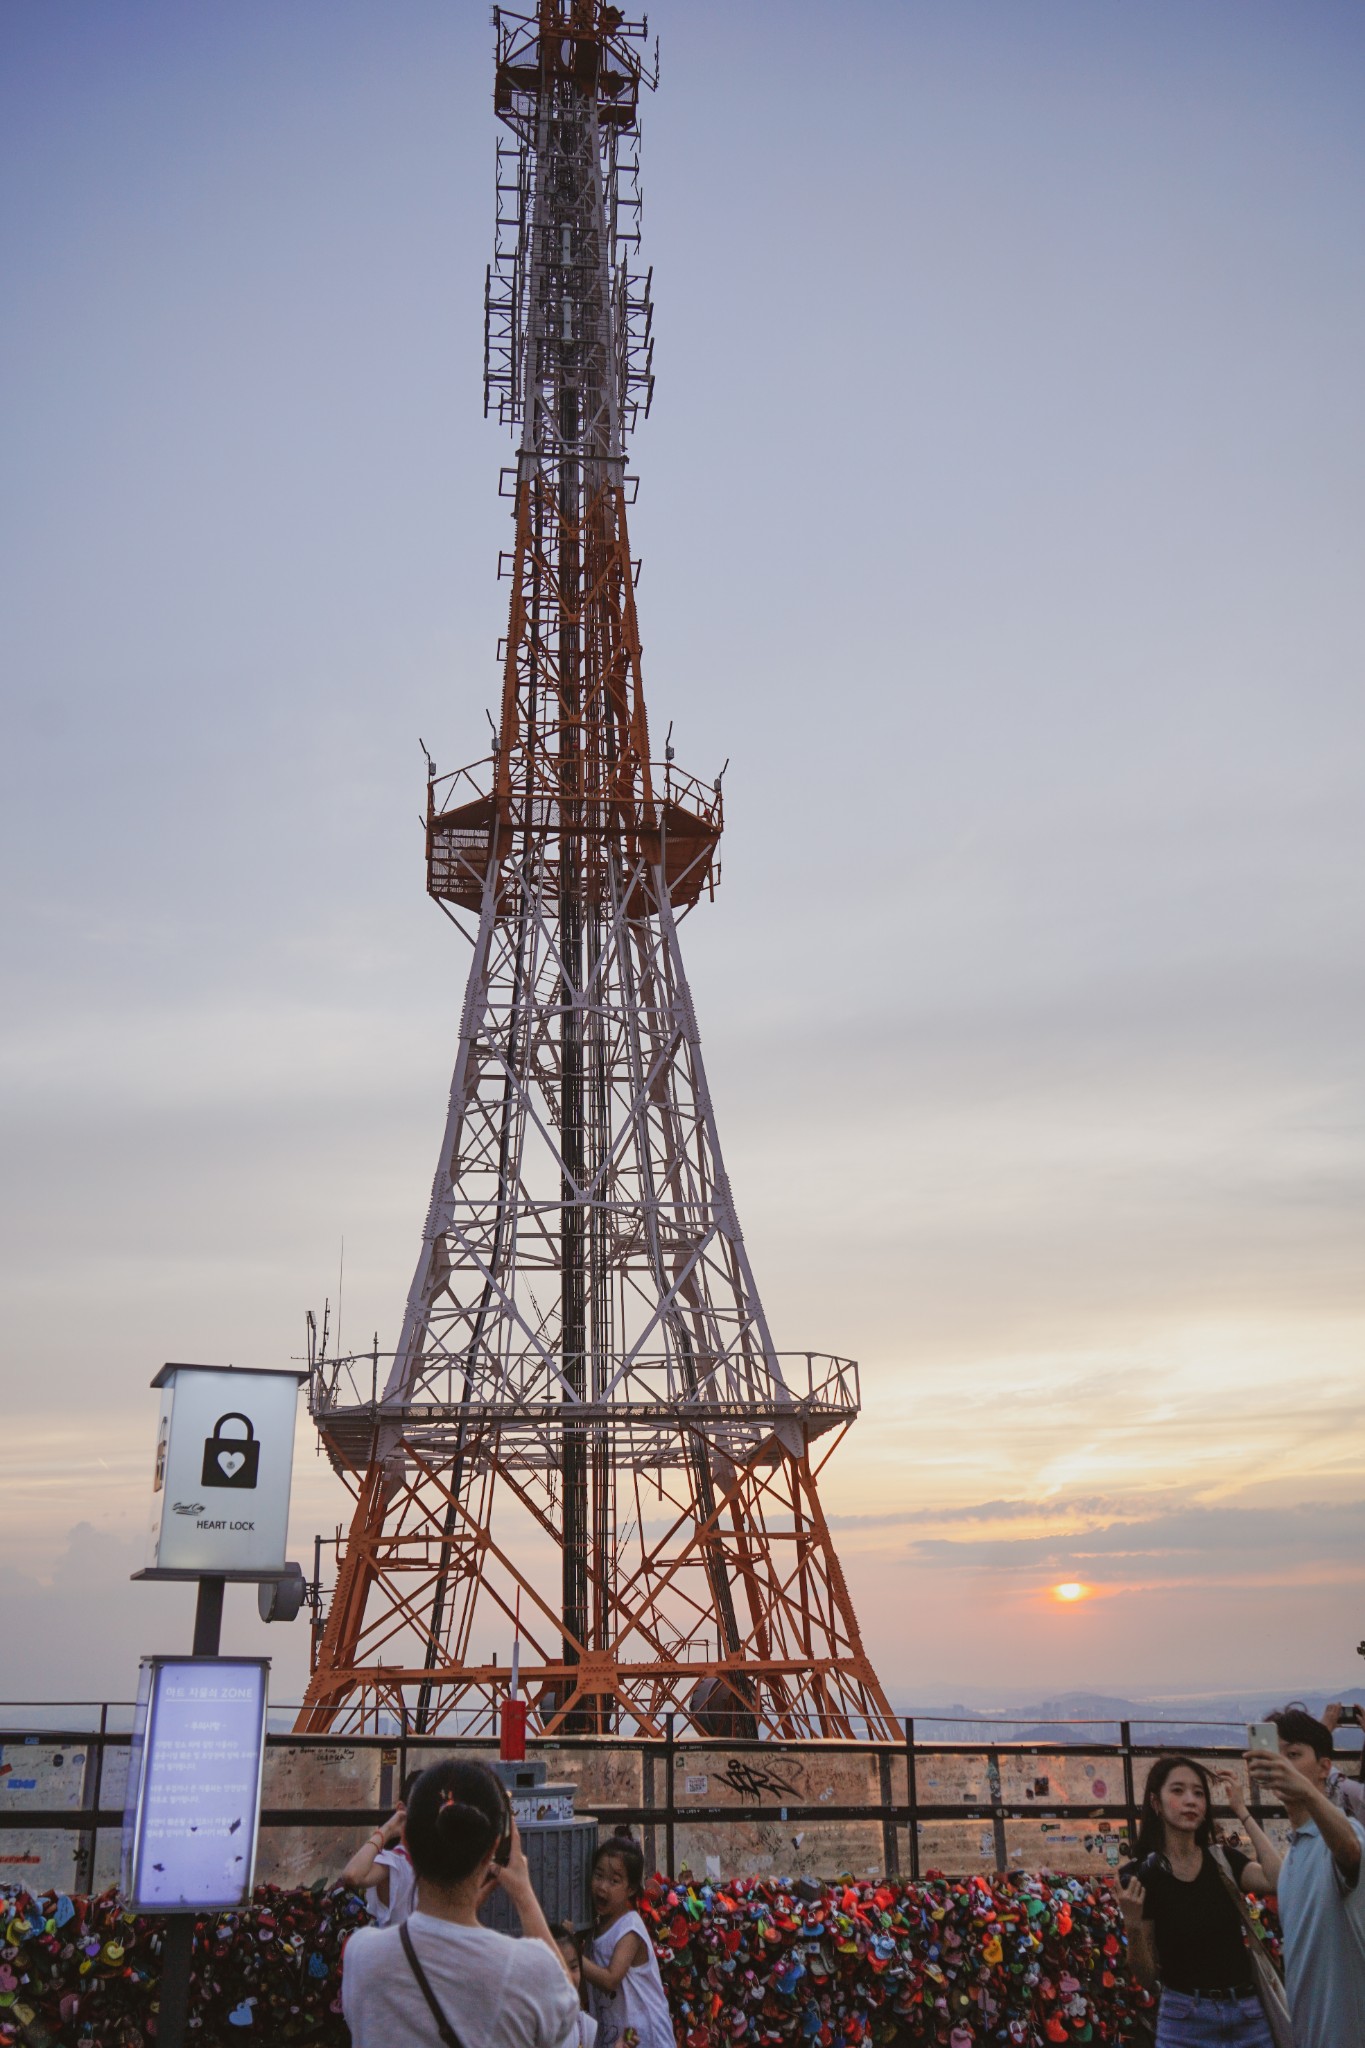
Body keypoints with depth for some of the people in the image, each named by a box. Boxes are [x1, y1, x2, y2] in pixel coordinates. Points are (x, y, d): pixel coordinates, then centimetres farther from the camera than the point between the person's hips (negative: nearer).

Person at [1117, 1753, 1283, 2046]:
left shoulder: (1224, 1860, 2)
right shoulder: (1141, 1875, -7)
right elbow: (1148, 1974, -3)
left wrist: (1242, 1812, -12)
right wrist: (1133, 1928, -23)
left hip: (1248, 2014, 3)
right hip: (1185, 2020, -3)